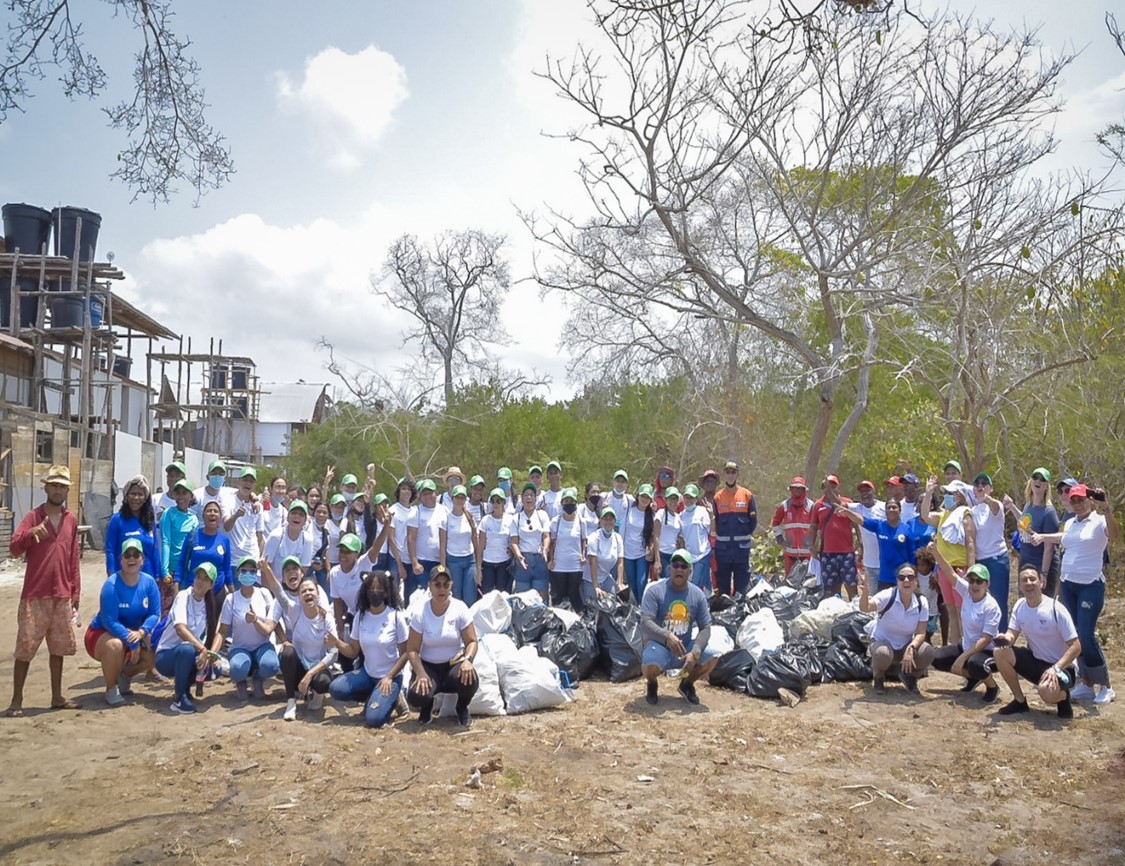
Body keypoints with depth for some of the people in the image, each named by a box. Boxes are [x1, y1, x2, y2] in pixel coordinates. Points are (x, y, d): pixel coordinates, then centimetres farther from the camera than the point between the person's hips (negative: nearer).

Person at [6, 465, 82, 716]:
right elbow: (13, 548, -16)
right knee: (25, 649, 0)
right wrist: (31, 533, -35)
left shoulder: (72, 520, 9)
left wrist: (75, 594, 10)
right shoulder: (33, 516, -4)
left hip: (62, 597, 4)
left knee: (59, 648, 11)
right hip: (35, 597, -4)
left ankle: (57, 697, 20)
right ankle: (16, 701, 8)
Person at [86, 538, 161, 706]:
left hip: (135, 634, 5)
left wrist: (141, 632, -30)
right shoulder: (111, 584, -23)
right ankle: (111, 689, -10)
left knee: (153, 654, -19)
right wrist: (132, 643, -32)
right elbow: (110, 622, -27)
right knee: (115, 645, -37)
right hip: (102, 634, -5)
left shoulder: (149, 582, -10)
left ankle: (125, 675, 15)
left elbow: (155, 614, -10)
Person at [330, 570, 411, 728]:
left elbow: (405, 653, -10)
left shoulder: (396, 616, -14)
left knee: (373, 719, -22)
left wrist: (389, 677, -15)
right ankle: (373, 697, 7)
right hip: (367, 673, 5)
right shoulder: (360, 615, -2)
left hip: (391, 677, -5)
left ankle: (391, 698, 11)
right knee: (335, 689, -19)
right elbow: (353, 651, 0)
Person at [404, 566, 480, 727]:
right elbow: (412, 650, -9)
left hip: (454, 662, 0)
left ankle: (462, 708, 6)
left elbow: (471, 641, -8)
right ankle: (427, 707, 13)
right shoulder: (419, 612, -12)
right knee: (416, 697, -29)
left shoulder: (460, 608, -11)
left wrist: (468, 659, -29)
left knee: (470, 680, -33)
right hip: (428, 665, 0)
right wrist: (420, 673, -24)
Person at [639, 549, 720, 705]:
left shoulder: (698, 594, -1)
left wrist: (695, 652, -21)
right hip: (659, 644, -4)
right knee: (650, 664, -36)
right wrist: (667, 636, -40)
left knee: (713, 657, -22)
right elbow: (645, 623, -22)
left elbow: (705, 628, -2)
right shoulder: (655, 590, -12)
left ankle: (687, 684, 10)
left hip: (685, 646, 4)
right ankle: (651, 684, 5)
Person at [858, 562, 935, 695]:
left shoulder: (921, 602, -10)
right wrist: (864, 592, -63)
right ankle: (878, 678, 0)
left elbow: (921, 633, -9)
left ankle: (909, 677, 7)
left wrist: (910, 649, -29)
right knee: (882, 654, -39)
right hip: (883, 642, -3)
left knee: (927, 652, -27)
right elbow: (865, 608, -40)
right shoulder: (887, 596, -21)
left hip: (906, 646, 3)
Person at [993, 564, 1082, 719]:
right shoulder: (1019, 606, -4)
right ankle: (1019, 701, 2)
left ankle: (1063, 697, 4)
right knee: (1000, 652, -17)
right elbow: (1012, 634, -3)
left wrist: (1055, 668, -31)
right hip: (1035, 661, 6)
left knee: (1046, 690, -37)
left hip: (1062, 667, -6)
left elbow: (1076, 647, -20)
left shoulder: (1056, 609, -22)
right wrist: (1005, 638, -28)